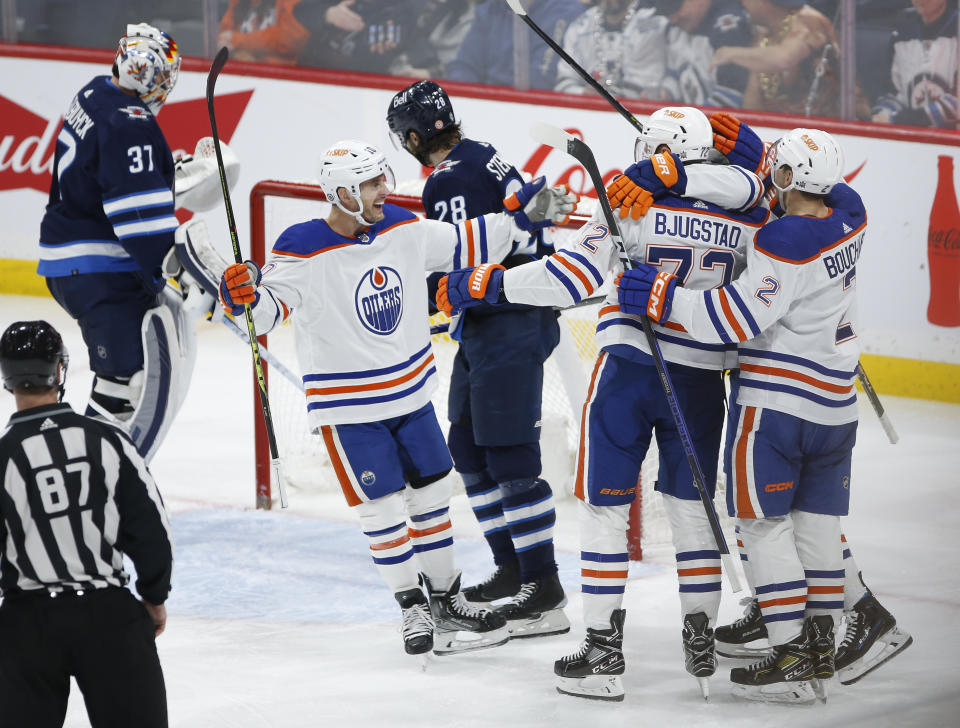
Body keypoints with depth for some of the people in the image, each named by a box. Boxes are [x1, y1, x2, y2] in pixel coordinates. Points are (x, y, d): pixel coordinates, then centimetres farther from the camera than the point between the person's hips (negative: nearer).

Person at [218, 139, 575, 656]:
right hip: (348, 407, -6)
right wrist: (244, 298, -39)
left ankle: (446, 600, 26)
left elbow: (465, 244, 10)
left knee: (432, 493, 13)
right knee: (383, 507, -3)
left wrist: (524, 217, 5)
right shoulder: (304, 250, -19)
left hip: (411, 391, 6)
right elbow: (267, 309, -17)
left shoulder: (403, 229, -3)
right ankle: (412, 608, 10)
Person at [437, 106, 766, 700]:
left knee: (605, 507, 4)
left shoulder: (635, 211, -12)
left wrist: (480, 286, -12)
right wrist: (670, 174, -14)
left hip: (628, 368, -3)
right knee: (692, 507, 18)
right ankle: (702, 645, 21)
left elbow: (572, 276, -18)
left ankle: (604, 652, 1)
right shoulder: (742, 224, 1)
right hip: (701, 380, 4)